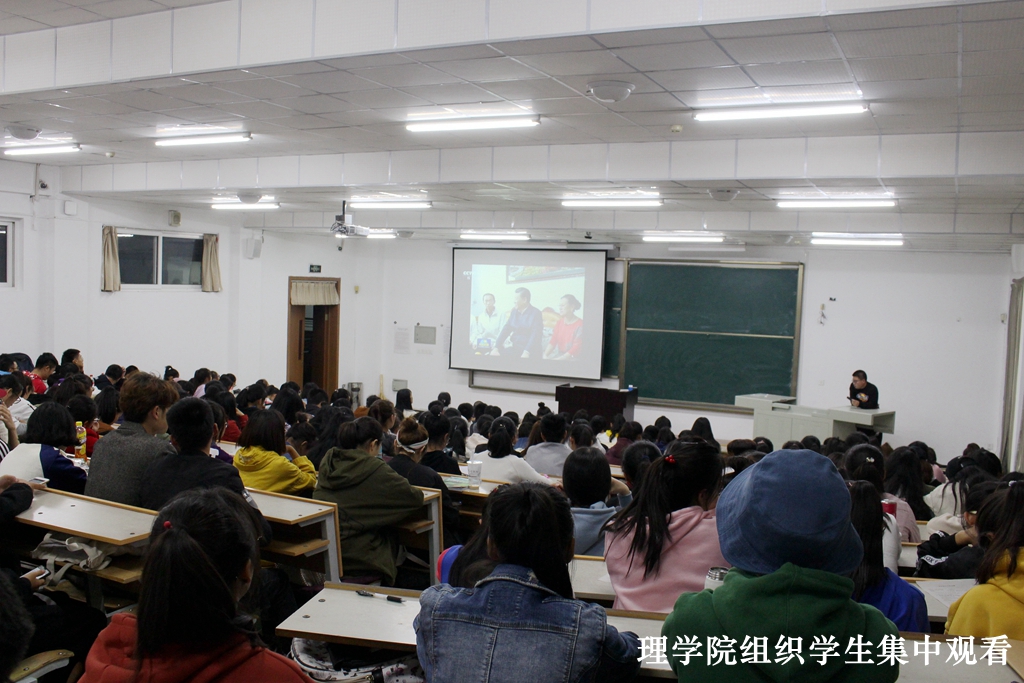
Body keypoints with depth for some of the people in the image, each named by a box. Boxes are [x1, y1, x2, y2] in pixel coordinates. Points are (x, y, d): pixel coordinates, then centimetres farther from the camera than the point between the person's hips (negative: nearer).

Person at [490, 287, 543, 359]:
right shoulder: (514, 312, 11)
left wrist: (526, 352, -30)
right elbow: (506, 330, 4)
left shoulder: (535, 313, -7)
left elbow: (535, 335, -18)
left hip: (530, 352, -6)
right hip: (515, 348, 6)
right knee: (494, 356, -14)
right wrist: (496, 348, -8)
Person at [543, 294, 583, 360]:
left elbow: (576, 348, -15)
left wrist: (557, 360, -21)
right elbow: (553, 341, 2)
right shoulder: (560, 322, 9)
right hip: (558, 354, 6)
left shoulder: (580, 325, -11)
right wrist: (545, 355, -16)